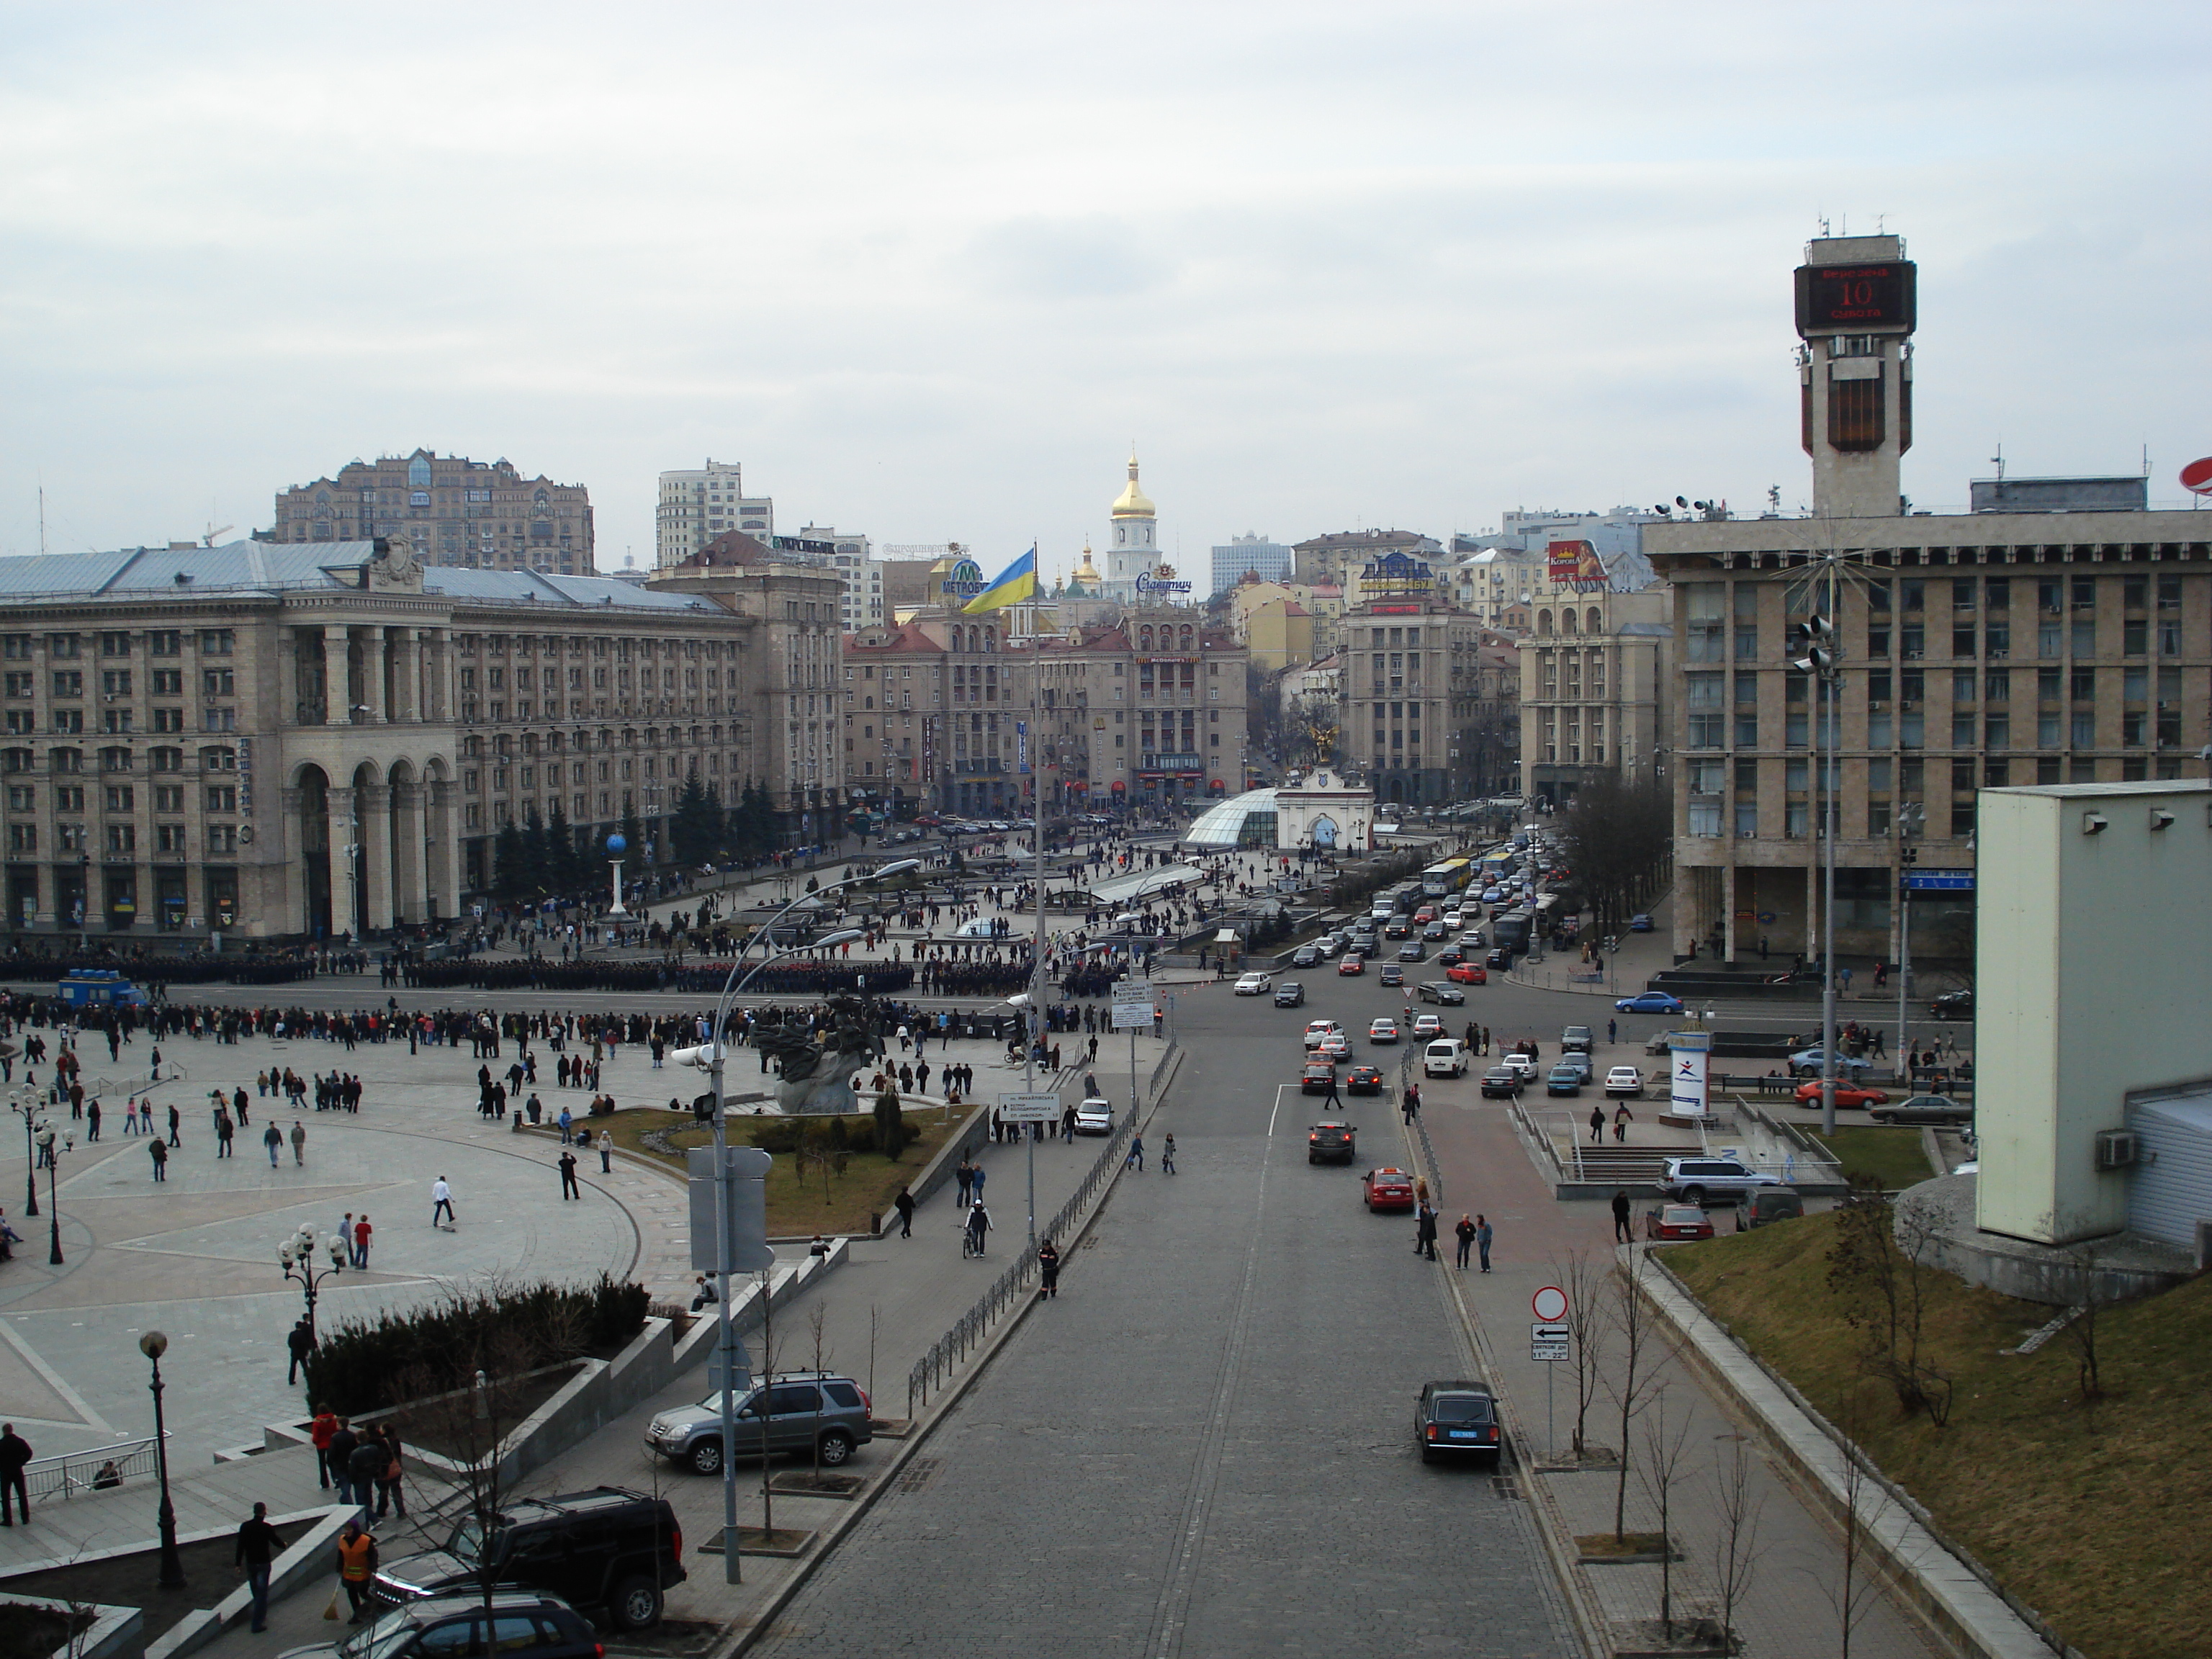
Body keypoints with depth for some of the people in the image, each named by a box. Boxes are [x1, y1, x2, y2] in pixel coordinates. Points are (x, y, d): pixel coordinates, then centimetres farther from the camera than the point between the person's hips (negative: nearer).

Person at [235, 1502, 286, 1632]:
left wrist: (238, 1563, 6)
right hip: (263, 1563, -4)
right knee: (262, 1593, 1)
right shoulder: (267, 1528, -17)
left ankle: (261, 1614, 39)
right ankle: (258, 1624, -2)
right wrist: (284, 1544, 18)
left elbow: (240, 1546, -3)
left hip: (250, 1564, 4)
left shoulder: (245, 1527, -6)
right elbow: (277, 1542, -6)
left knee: (256, 1591, 21)